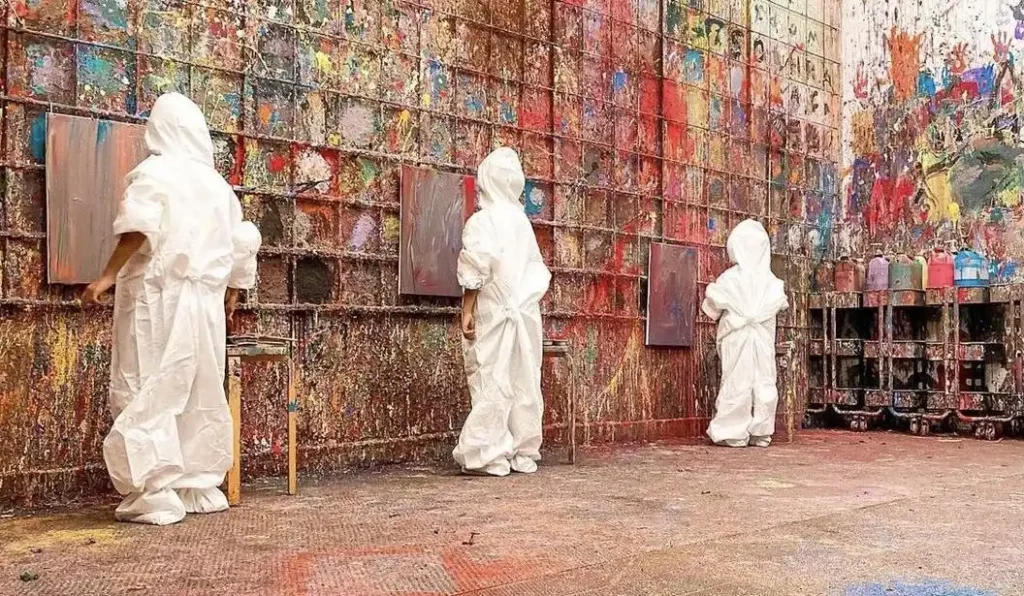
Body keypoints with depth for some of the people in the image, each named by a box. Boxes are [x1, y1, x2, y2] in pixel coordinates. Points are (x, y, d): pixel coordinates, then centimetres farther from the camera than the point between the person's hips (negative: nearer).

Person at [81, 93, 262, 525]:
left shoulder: (153, 171, -1)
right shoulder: (218, 184, 16)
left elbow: (138, 226, -19)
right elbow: (241, 246, 18)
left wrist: (108, 275, -17)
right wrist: (232, 292, 28)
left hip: (158, 298, -5)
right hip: (206, 302, 6)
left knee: (148, 394, -4)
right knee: (202, 394, 11)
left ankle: (155, 496, -9)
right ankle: (201, 487, 15)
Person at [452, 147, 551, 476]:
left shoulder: (482, 220, -5)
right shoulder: (522, 220, 12)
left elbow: (475, 272, -13)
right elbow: (537, 272, 13)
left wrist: (467, 311, -10)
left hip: (495, 313, -5)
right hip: (527, 313, 5)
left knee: (493, 382, -4)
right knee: (525, 381, 7)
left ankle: (489, 456, -3)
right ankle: (525, 454, 13)